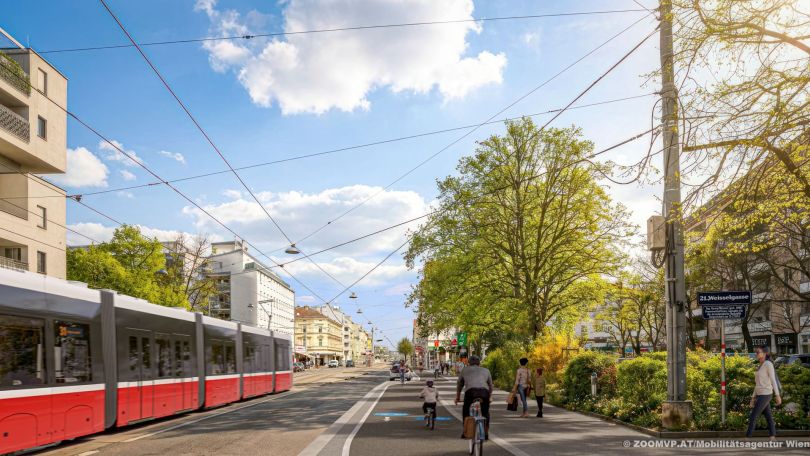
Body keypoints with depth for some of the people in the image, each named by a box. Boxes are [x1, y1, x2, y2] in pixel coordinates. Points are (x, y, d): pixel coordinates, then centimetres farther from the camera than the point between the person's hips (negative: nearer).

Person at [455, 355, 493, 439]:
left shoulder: (465, 370, 30)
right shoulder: (486, 370, 32)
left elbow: (459, 384, 39)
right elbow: (490, 385, 37)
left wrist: (458, 397, 50)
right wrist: (489, 397, 51)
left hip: (470, 391, -1)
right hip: (484, 391, 1)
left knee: (465, 411, 21)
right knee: (485, 412, 22)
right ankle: (486, 433, 22)